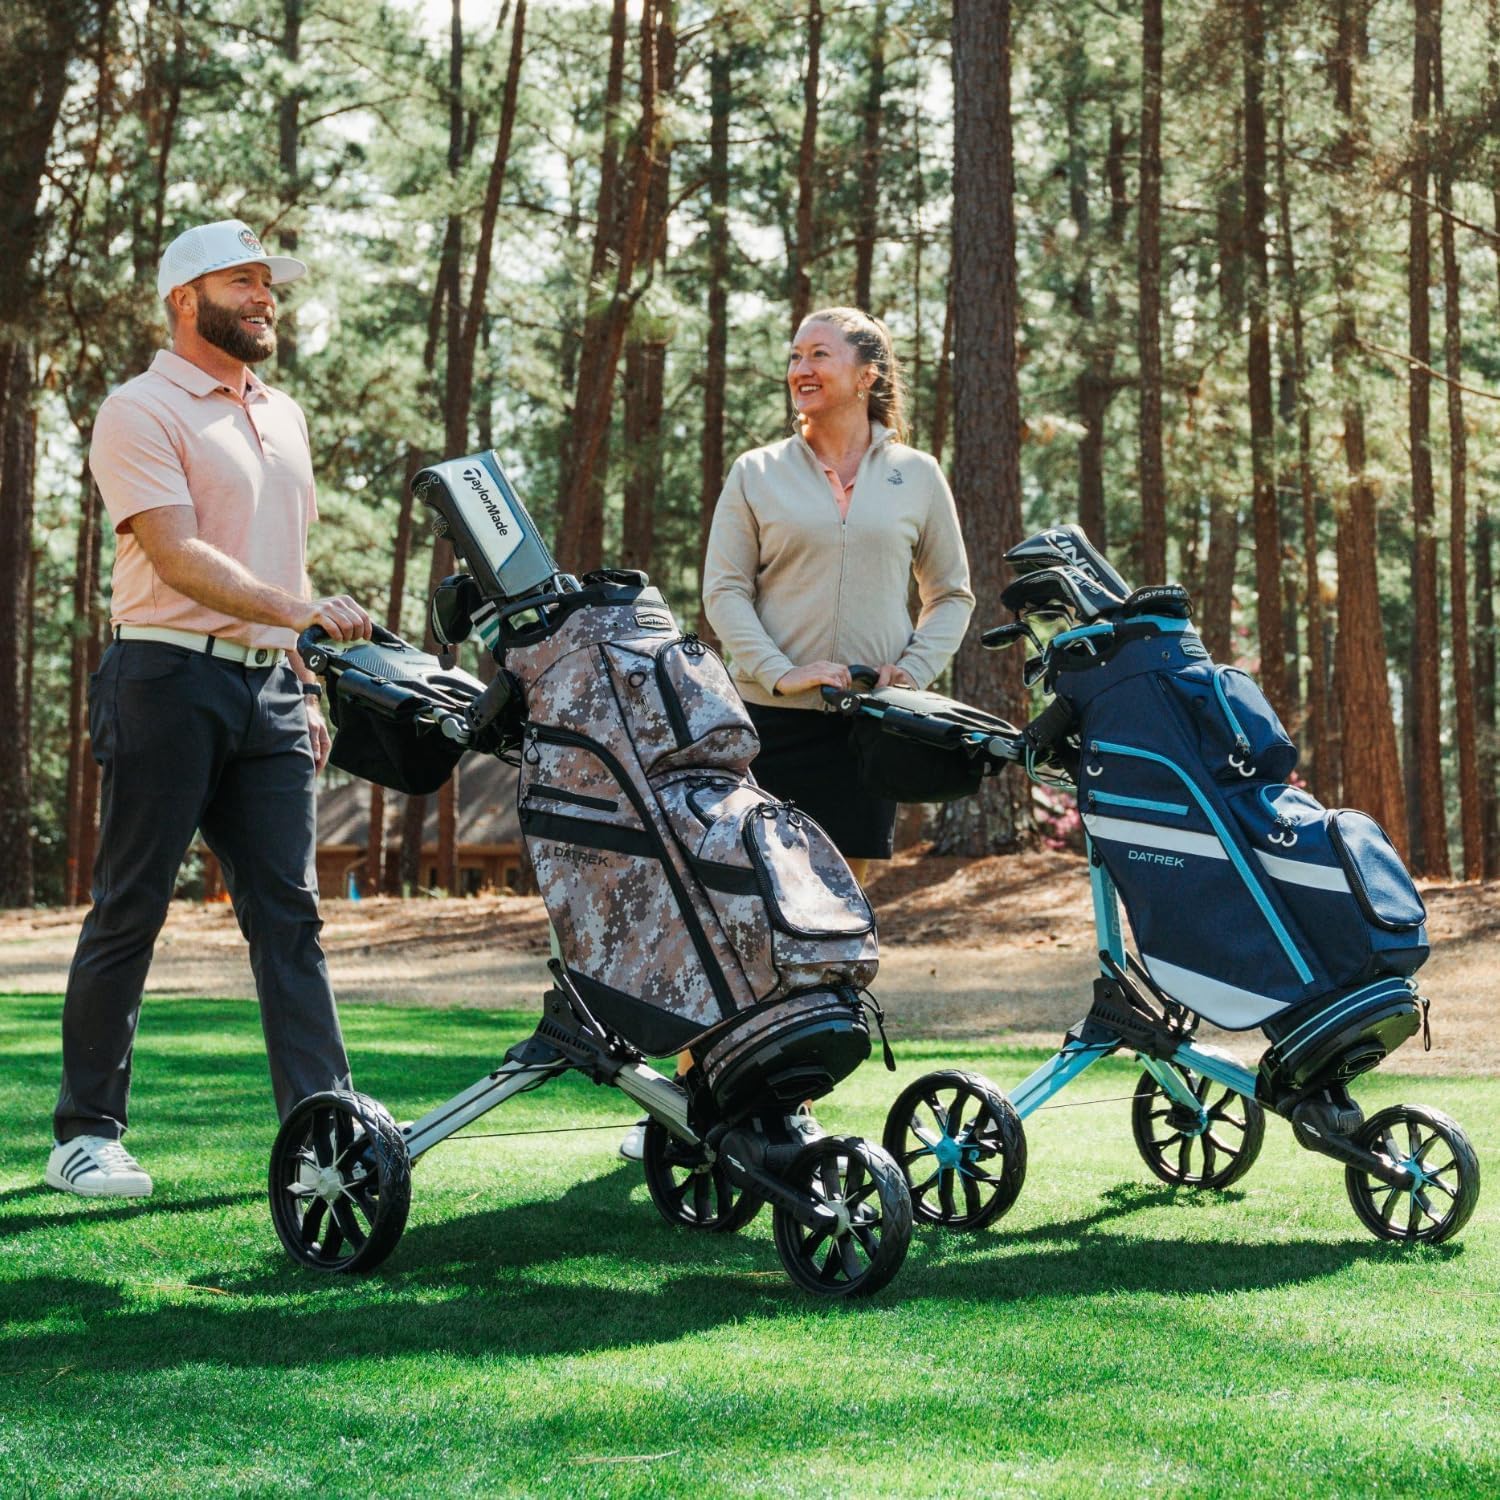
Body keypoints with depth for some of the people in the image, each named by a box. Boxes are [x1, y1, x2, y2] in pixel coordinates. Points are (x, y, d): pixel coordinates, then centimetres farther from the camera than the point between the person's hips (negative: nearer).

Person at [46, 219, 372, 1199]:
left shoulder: (283, 416, 19)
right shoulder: (142, 411, -5)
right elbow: (178, 555, -16)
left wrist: (307, 687, 16)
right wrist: (297, 609, -27)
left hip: (269, 687, 6)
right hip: (169, 679, -6)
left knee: (289, 913, 2)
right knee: (131, 910, -1)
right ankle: (85, 1133, 8)